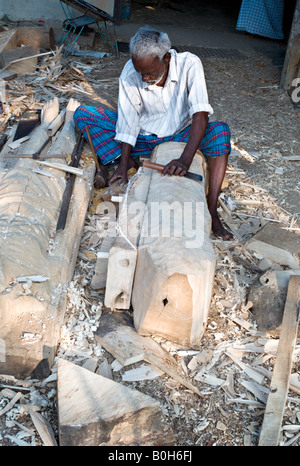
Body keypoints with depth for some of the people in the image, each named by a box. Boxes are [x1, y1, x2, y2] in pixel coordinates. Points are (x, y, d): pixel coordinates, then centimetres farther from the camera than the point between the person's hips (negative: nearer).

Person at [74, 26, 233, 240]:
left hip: (179, 136, -1)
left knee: (220, 131, -33)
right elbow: (128, 122, -16)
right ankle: (131, 164, -19)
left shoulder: (189, 64, -24)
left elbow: (201, 115, -34)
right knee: (83, 114, -14)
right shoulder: (130, 72, -19)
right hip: (143, 136, 2)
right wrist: (124, 164, -24)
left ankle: (211, 211, -34)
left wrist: (185, 160, -46)